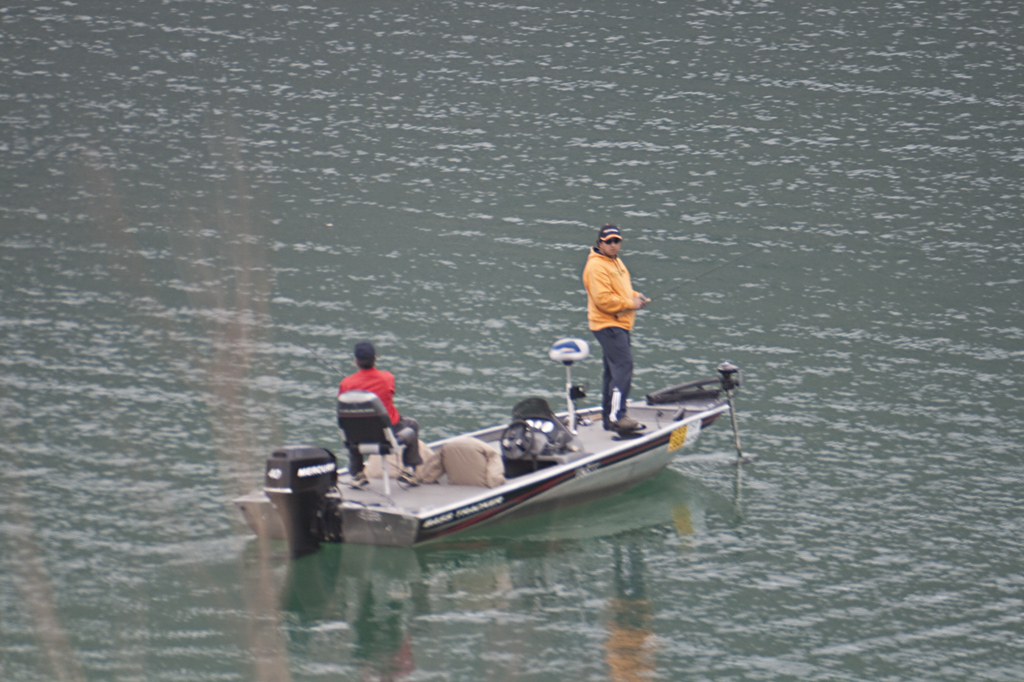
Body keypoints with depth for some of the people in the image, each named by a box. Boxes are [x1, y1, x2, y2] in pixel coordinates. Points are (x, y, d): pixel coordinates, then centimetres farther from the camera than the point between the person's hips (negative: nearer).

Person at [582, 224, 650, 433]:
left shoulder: (616, 262, 17)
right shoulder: (597, 266, -16)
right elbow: (603, 299, -23)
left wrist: (636, 296, 7)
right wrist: (630, 304, -17)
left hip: (619, 324, 11)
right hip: (608, 325, -11)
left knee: (613, 371, 15)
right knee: (623, 367, -19)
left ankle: (609, 417, 23)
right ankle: (616, 417, -22)